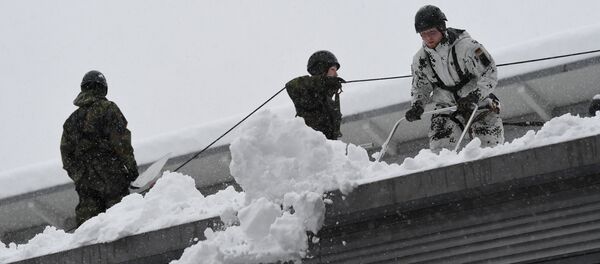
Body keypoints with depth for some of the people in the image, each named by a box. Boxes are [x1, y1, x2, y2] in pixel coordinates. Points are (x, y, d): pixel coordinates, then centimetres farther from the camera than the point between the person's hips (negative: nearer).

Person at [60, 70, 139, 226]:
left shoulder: (71, 120, 17)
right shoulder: (108, 109, -1)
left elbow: (66, 153, 17)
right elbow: (121, 141, -9)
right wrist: (131, 166, -5)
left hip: (84, 182, 5)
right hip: (111, 177, -5)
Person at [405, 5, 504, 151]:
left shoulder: (466, 46, -21)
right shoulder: (420, 59, -4)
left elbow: (490, 74, -19)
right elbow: (420, 88, 11)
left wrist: (473, 96, -32)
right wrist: (416, 106, -10)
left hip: (478, 104, -3)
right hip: (446, 108, 3)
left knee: (490, 147, -9)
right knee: (438, 150, -11)